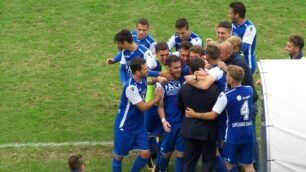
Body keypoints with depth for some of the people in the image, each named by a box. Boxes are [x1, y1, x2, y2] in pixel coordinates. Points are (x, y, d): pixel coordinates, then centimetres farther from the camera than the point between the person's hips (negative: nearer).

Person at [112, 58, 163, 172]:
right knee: (119, 155, 7)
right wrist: (157, 98, -9)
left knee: (145, 154, 2)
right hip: (125, 126, -7)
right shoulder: (130, 87, -30)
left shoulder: (143, 80, -5)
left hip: (138, 124, 7)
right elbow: (143, 107, -21)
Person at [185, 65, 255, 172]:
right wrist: (225, 69, 25)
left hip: (233, 136, -4)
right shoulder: (249, 90, -2)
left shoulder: (225, 96, -16)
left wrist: (194, 114, 1)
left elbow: (212, 115, -14)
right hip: (248, 134, 4)